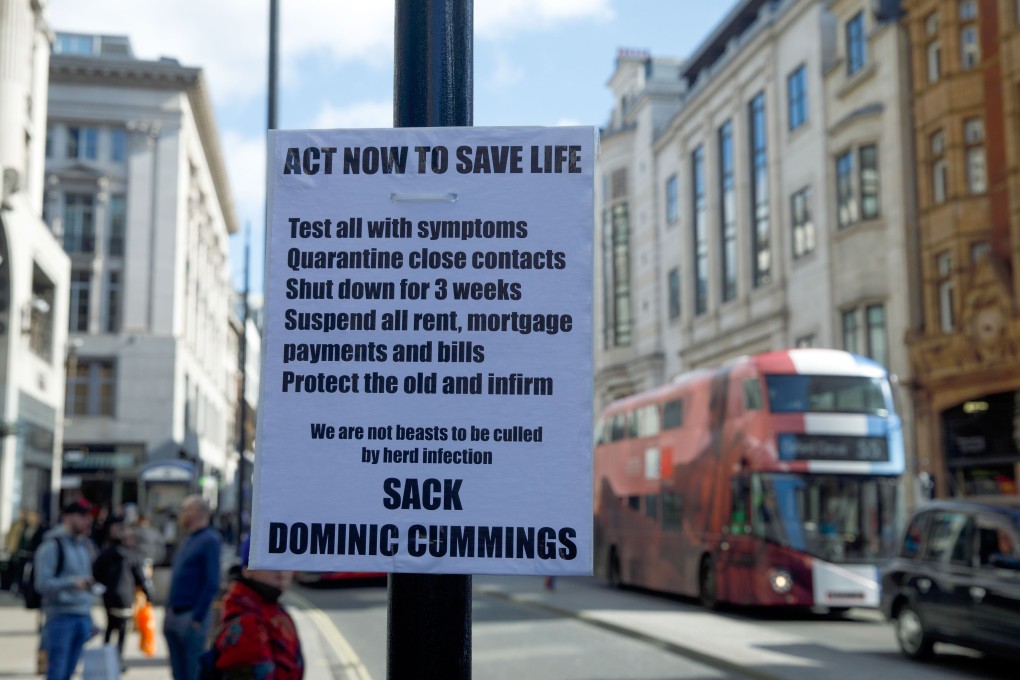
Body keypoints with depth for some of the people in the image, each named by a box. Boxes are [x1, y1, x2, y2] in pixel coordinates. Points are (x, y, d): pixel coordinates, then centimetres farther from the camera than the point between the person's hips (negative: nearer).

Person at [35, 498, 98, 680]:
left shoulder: (84, 545, 16)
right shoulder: (52, 545, -7)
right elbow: (42, 583, -13)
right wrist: (73, 582, -26)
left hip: (83, 617, 7)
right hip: (61, 615, -6)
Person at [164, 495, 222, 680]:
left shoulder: (209, 540, -12)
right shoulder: (188, 540, 15)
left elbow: (211, 583, -17)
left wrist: (198, 618, -19)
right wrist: (169, 610, 13)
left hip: (191, 618, -9)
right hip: (174, 615, 9)